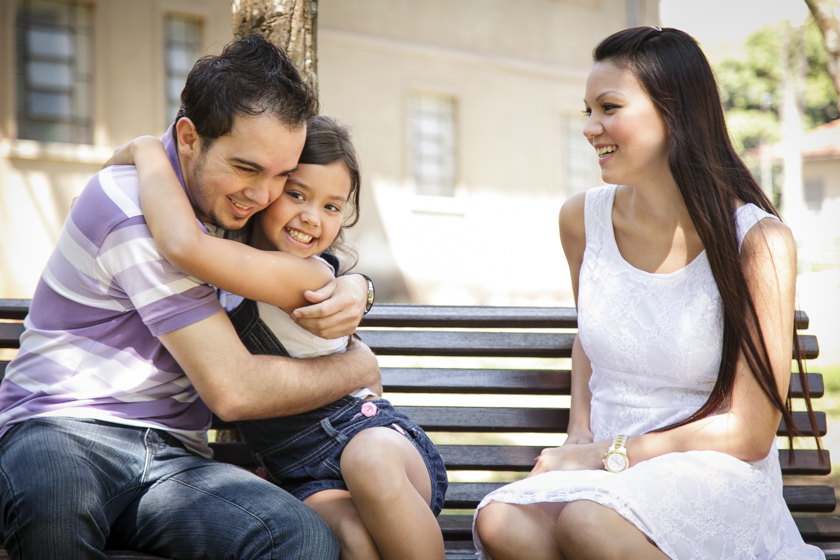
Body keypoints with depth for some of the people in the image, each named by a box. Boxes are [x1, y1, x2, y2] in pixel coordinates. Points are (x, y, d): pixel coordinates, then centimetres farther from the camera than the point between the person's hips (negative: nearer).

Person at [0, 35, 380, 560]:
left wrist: (354, 289, 2)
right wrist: (360, 366, 0)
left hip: (173, 457, 6)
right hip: (64, 431, -5)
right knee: (52, 505, -43)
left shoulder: (231, 196, 13)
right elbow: (233, 390, -15)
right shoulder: (135, 206, -12)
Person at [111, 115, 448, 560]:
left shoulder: (309, 278, -20)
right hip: (306, 479, 5)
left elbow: (183, 245, -35)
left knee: (368, 457, -42)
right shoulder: (233, 253, 6)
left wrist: (148, 152, -20)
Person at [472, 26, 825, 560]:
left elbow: (750, 432, -9)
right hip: (605, 476, 4)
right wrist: (579, 432, 7)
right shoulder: (582, 218, 4)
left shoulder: (759, 242, -10)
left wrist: (608, 453, -8)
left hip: (717, 477, -4)